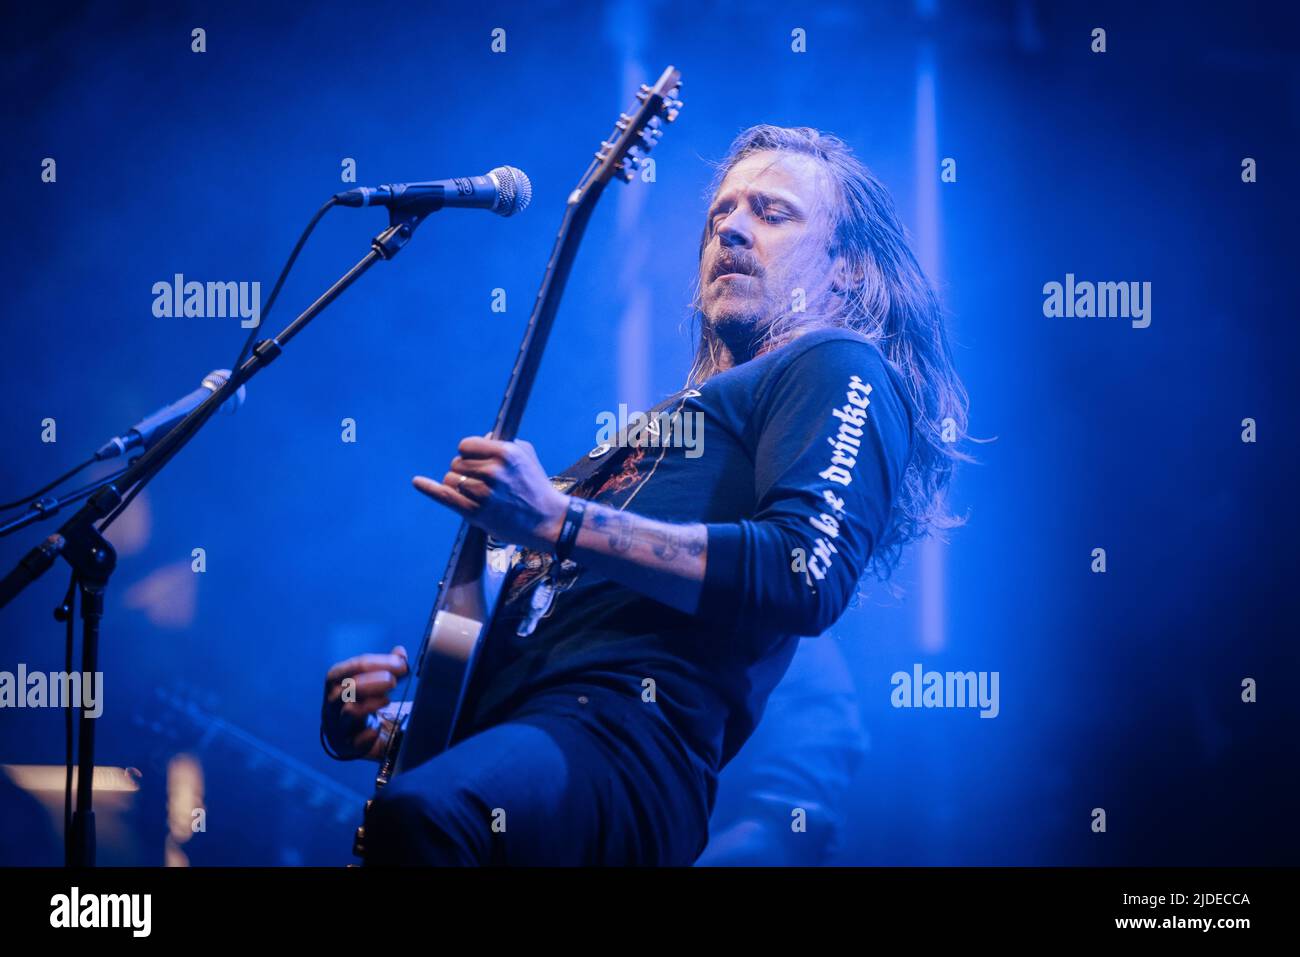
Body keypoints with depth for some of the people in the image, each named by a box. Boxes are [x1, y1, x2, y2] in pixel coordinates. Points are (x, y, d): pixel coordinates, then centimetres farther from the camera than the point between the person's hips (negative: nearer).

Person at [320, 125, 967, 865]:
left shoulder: (838, 368, 9)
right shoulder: (670, 418, 34)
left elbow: (809, 575, -11)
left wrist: (558, 521, -14)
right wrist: (394, 722, 13)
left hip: (628, 731, -8)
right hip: (496, 737, 8)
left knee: (418, 817, -38)